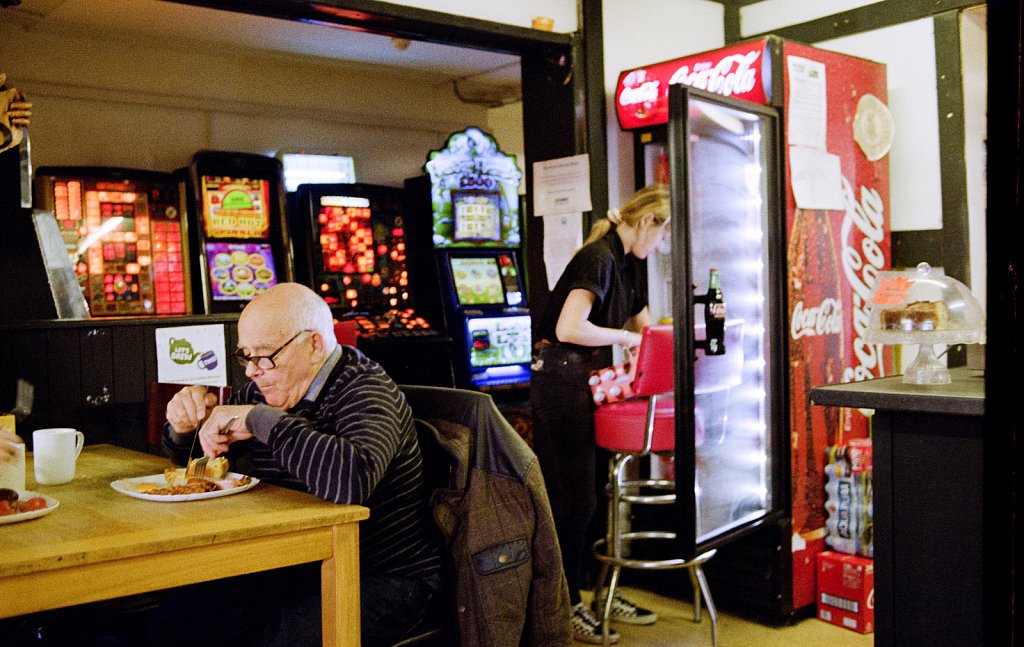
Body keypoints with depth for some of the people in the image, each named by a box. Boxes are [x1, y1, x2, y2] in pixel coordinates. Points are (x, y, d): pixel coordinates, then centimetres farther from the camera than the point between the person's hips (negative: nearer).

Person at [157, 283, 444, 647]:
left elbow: (351, 480, -41)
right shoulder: (263, 391, 4)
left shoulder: (367, 394, -19)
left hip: (386, 580, -7)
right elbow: (193, 458, 19)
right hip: (300, 571, 7)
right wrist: (184, 427, -5)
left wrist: (260, 420, -31)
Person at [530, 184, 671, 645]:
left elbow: (643, 324, 22)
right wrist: (625, 337, -17)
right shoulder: (598, 258, -19)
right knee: (572, 495, -3)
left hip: (589, 377, 10)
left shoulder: (628, 263, 12)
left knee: (600, 488, 13)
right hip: (560, 377, -10)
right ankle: (565, 606, 10)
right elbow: (569, 329, -30)